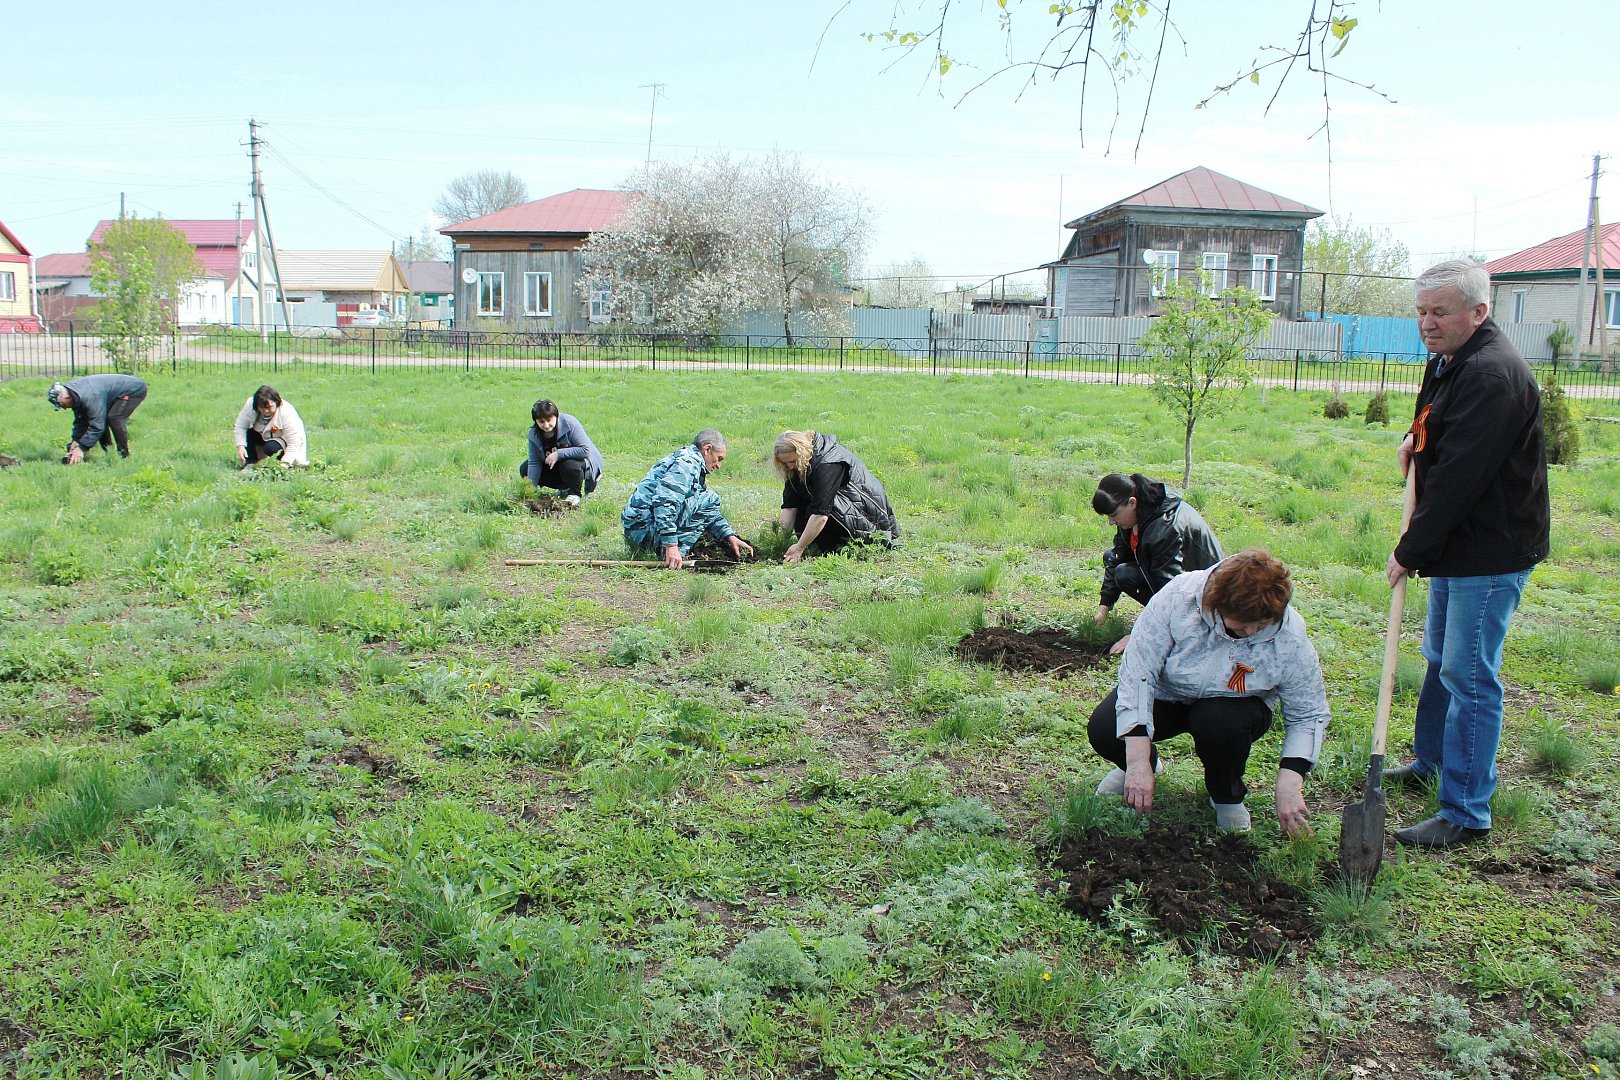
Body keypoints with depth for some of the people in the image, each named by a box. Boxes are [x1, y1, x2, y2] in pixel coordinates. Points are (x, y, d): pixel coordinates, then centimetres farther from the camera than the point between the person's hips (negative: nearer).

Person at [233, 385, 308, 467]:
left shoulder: (287, 414, -35)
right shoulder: (250, 405, -24)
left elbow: (293, 444, -33)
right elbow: (240, 426, -13)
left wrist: (285, 463, -41)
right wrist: (240, 446, -26)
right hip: (263, 436, 5)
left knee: (270, 448, -34)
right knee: (249, 433, -23)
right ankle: (250, 462, -9)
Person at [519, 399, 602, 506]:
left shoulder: (569, 423, -26)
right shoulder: (534, 434, -11)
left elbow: (585, 450, -30)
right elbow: (534, 463, -11)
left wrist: (559, 454, -34)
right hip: (556, 465, 6)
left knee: (570, 465, -39)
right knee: (524, 470, -6)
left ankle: (575, 493, -6)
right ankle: (565, 488, 4)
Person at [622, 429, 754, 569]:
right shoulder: (688, 461, -10)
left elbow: (709, 514, 29)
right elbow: (664, 501, -26)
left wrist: (731, 537, 18)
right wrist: (671, 546, -29)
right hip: (643, 527, -10)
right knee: (708, 499, -12)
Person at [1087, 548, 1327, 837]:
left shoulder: (1289, 637, -26)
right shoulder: (1178, 597, -31)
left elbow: (1309, 716, -14)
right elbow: (1137, 671, -29)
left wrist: (1288, 784, -30)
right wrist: (1138, 762, -36)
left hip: (1229, 707, 0)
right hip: (1165, 694, 0)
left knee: (1219, 724, -36)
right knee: (1103, 729, -23)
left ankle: (1228, 795, -1)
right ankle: (1147, 762, 15)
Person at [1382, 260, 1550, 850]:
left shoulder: (1492, 375, -24)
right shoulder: (1448, 362, 10)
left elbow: (1457, 478, -27)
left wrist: (1409, 551, -20)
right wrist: (1416, 435, 9)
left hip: (1489, 554, -11)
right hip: (1455, 546, 11)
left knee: (1469, 677, -7)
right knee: (1441, 659, 23)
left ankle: (1465, 814, 1)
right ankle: (1429, 762, 42)